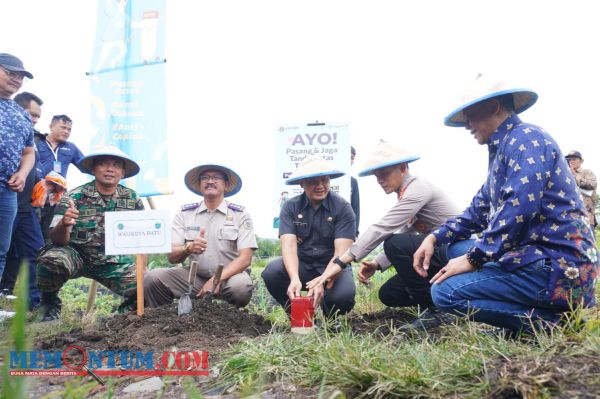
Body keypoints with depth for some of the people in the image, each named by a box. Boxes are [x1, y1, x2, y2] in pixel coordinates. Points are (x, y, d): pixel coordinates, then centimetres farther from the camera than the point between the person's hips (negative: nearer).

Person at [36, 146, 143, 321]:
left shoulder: (133, 199, -3)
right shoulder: (74, 197, -11)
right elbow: (58, 240, -16)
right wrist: (63, 225, -38)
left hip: (114, 262, 2)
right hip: (76, 255, -2)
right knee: (51, 260, -32)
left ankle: (127, 307, 19)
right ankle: (50, 304, 0)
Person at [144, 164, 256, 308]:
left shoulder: (240, 215, 0)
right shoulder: (184, 214, 6)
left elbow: (245, 258, -9)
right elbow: (172, 257, -1)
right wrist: (188, 248, -24)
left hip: (229, 276, -2)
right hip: (194, 277, 2)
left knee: (241, 286, -35)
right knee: (153, 278, -19)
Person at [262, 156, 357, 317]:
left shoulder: (343, 208, -11)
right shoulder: (290, 207, -5)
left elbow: (341, 253, -20)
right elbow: (289, 246, -18)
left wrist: (322, 282, -38)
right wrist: (295, 279, -39)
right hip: (302, 266, 2)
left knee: (343, 294, -34)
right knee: (272, 271, -29)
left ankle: (330, 319, 6)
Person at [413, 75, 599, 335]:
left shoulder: (526, 138, -11)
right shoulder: (502, 150, 19)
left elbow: (520, 207, -25)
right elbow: (479, 211, 21)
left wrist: (474, 258, -19)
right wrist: (435, 237, 9)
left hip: (557, 264, -10)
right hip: (536, 256, 10)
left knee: (446, 291, -19)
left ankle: (554, 320, -9)